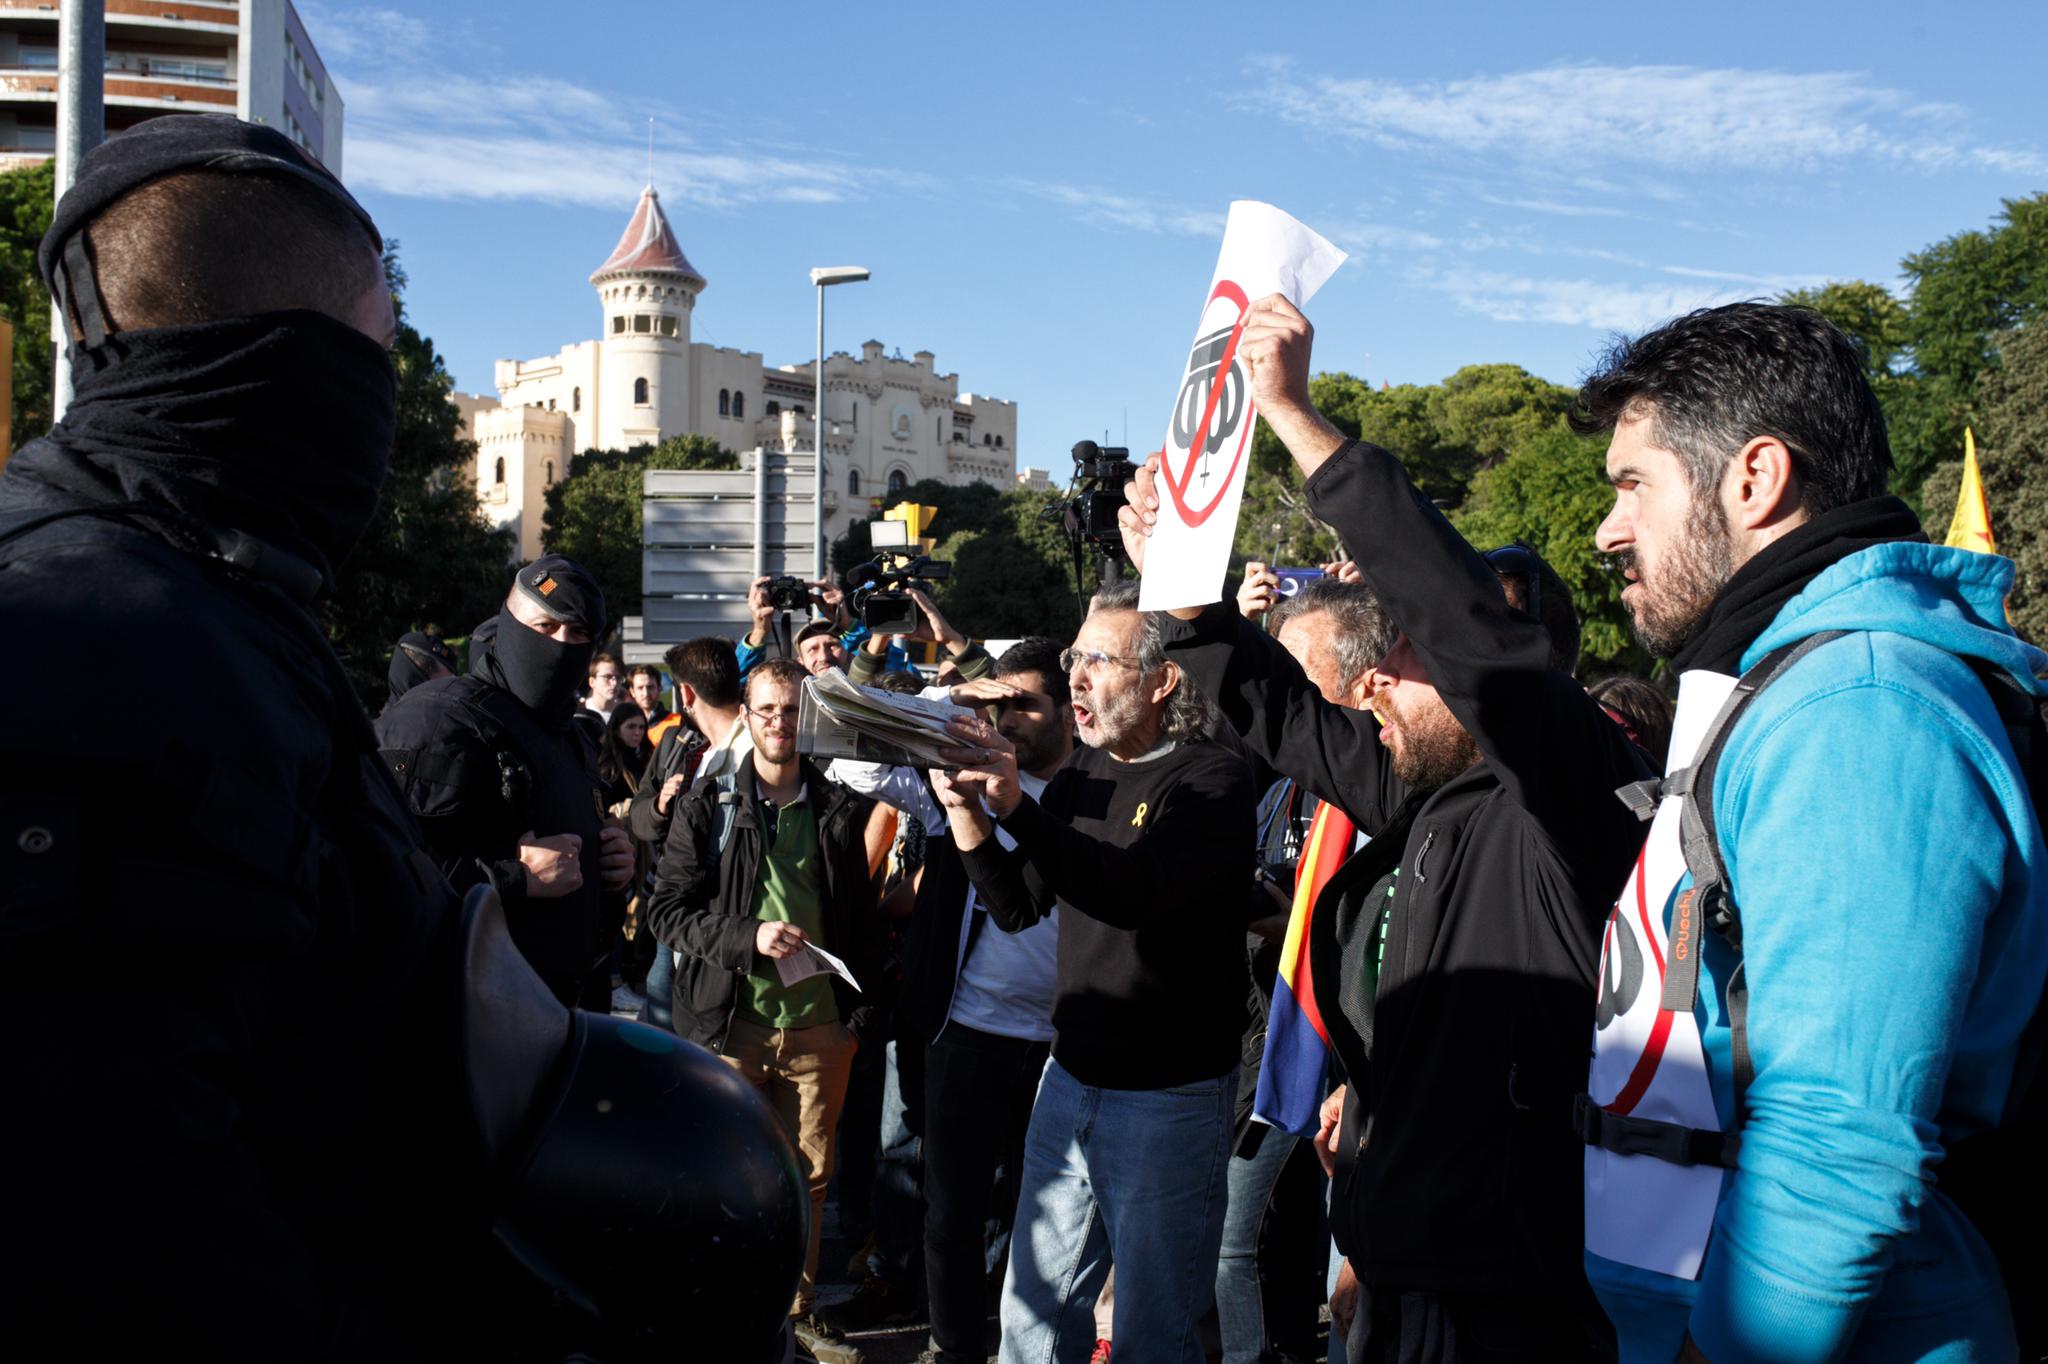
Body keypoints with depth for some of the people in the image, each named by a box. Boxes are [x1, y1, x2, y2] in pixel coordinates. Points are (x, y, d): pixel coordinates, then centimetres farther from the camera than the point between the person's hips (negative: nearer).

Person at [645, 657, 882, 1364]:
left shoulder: (842, 810, 6)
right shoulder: (707, 806, 0)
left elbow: (862, 913, 13)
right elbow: (667, 909, -3)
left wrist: (859, 1007, 7)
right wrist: (748, 937, -17)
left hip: (820, 1025, 2)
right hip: (732, 1024, -2)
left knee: (809, 1175, 11)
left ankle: (797, 1307, 28)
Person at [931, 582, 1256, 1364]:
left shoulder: (1212, 781, -13)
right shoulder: (1083, 773, 8)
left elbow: (1134, 890, -28)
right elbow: (1019, 907, 8)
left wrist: (1016, 807, -34)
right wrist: (966, 813, -8)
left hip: (1169, 1095, -6)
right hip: (1072, 1078, 7)